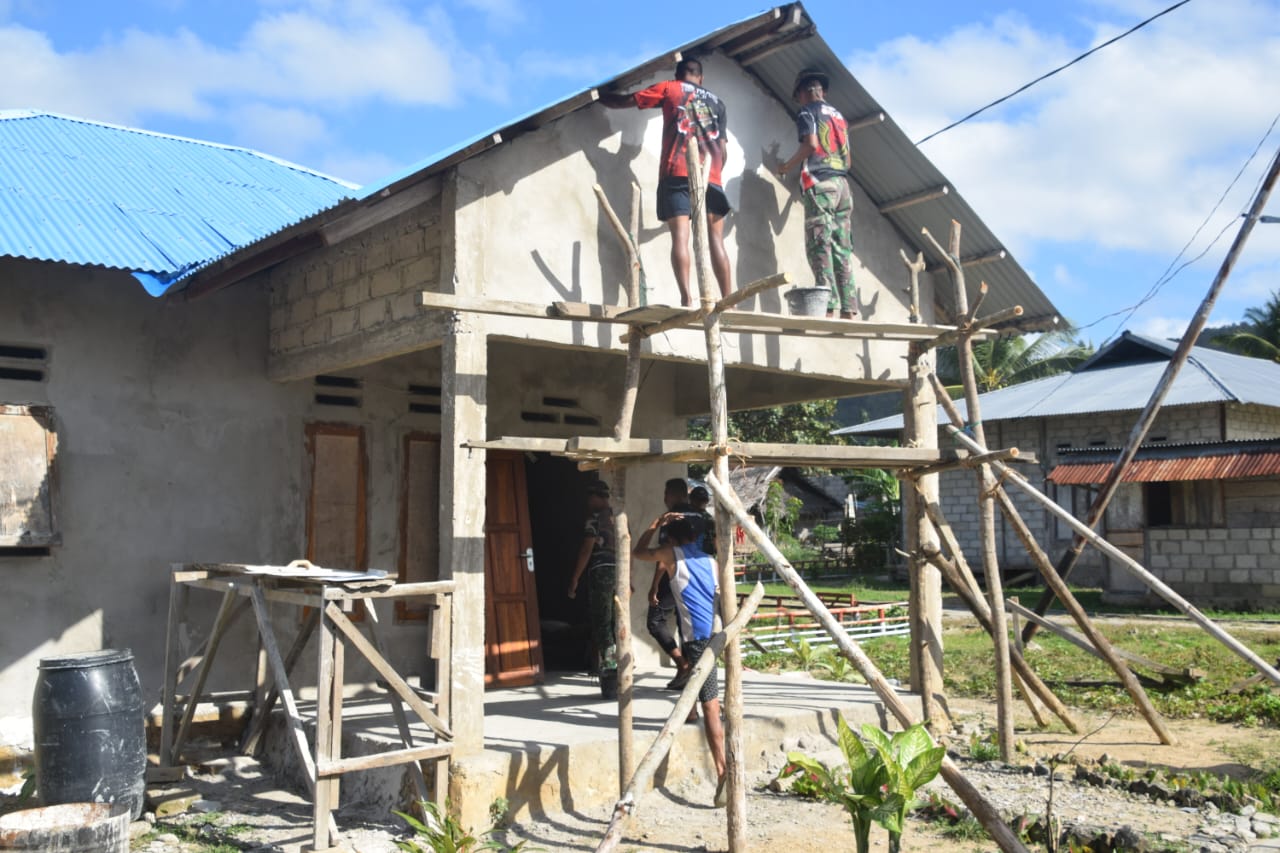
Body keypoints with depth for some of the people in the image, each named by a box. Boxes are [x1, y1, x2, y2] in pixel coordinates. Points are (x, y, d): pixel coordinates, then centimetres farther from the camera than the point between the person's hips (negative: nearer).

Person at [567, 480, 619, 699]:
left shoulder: (595, 517, -6)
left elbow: (586, 550, -11)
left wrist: (574, 580, -7)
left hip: (601, 572, -7)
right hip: (620, 573, 7)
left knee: (602, 626, -4)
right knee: (617, 626, 12)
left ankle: (610, 685, -8)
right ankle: (621, 681, 16)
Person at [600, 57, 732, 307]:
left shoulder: (669, 88, 17)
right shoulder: (717, 102, 24)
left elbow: (623, 102, 19)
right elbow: (722, 148, 17)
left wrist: (599, 95, 36)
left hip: (677, 173, -2)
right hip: (711, 176, 2)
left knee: (680, 236, -10)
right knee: (716, 240, 1)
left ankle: (686, 300, -24)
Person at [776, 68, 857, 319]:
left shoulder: (807, 112, 4)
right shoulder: (839, 116, 24)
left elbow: (811, 144, -11)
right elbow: (847, 157, 21)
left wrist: (787, 166, 2)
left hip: (820, 182, -6)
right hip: (843, 184, 6)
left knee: (820, 246, -11)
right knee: (842, 248, 3)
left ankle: (827, 306, -21)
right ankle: (848, 309, -4)